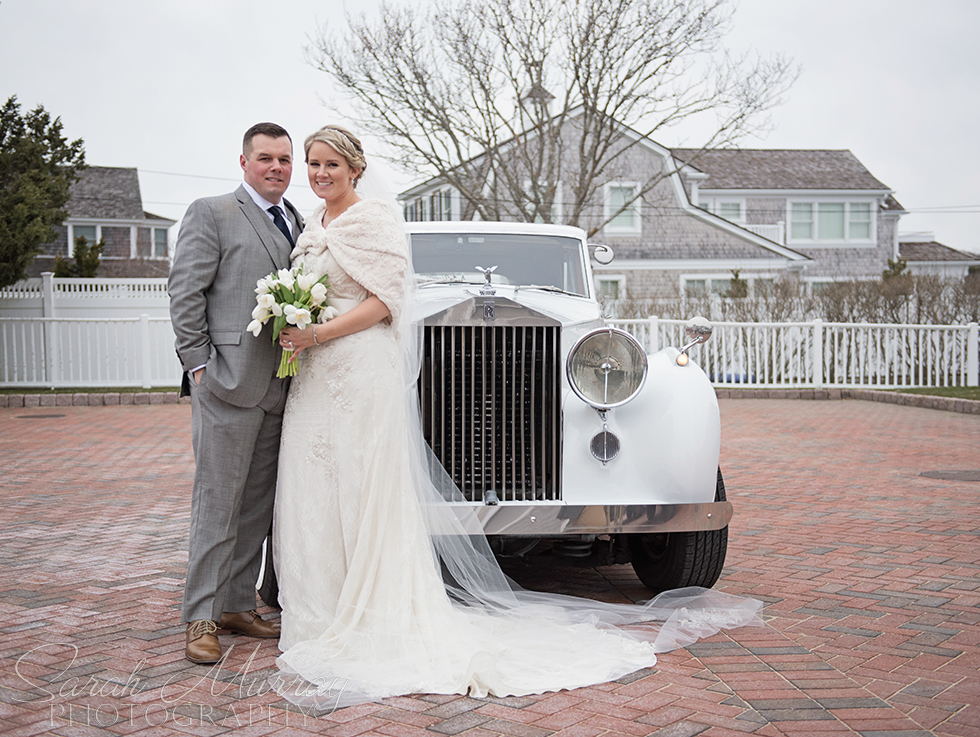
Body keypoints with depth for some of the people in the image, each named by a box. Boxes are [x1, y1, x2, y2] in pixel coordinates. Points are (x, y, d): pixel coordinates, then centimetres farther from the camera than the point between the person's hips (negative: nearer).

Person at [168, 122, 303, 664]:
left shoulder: (298, 224, 18)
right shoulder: (211, 214, 0)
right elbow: (185, 294, -5)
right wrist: (198, 365, -10)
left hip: (280, 389, 6)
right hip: (229, 381, -6)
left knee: (259, 503, 11)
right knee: (217, 504, -3)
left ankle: (238, 605, 22)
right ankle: (201, 618, 5)